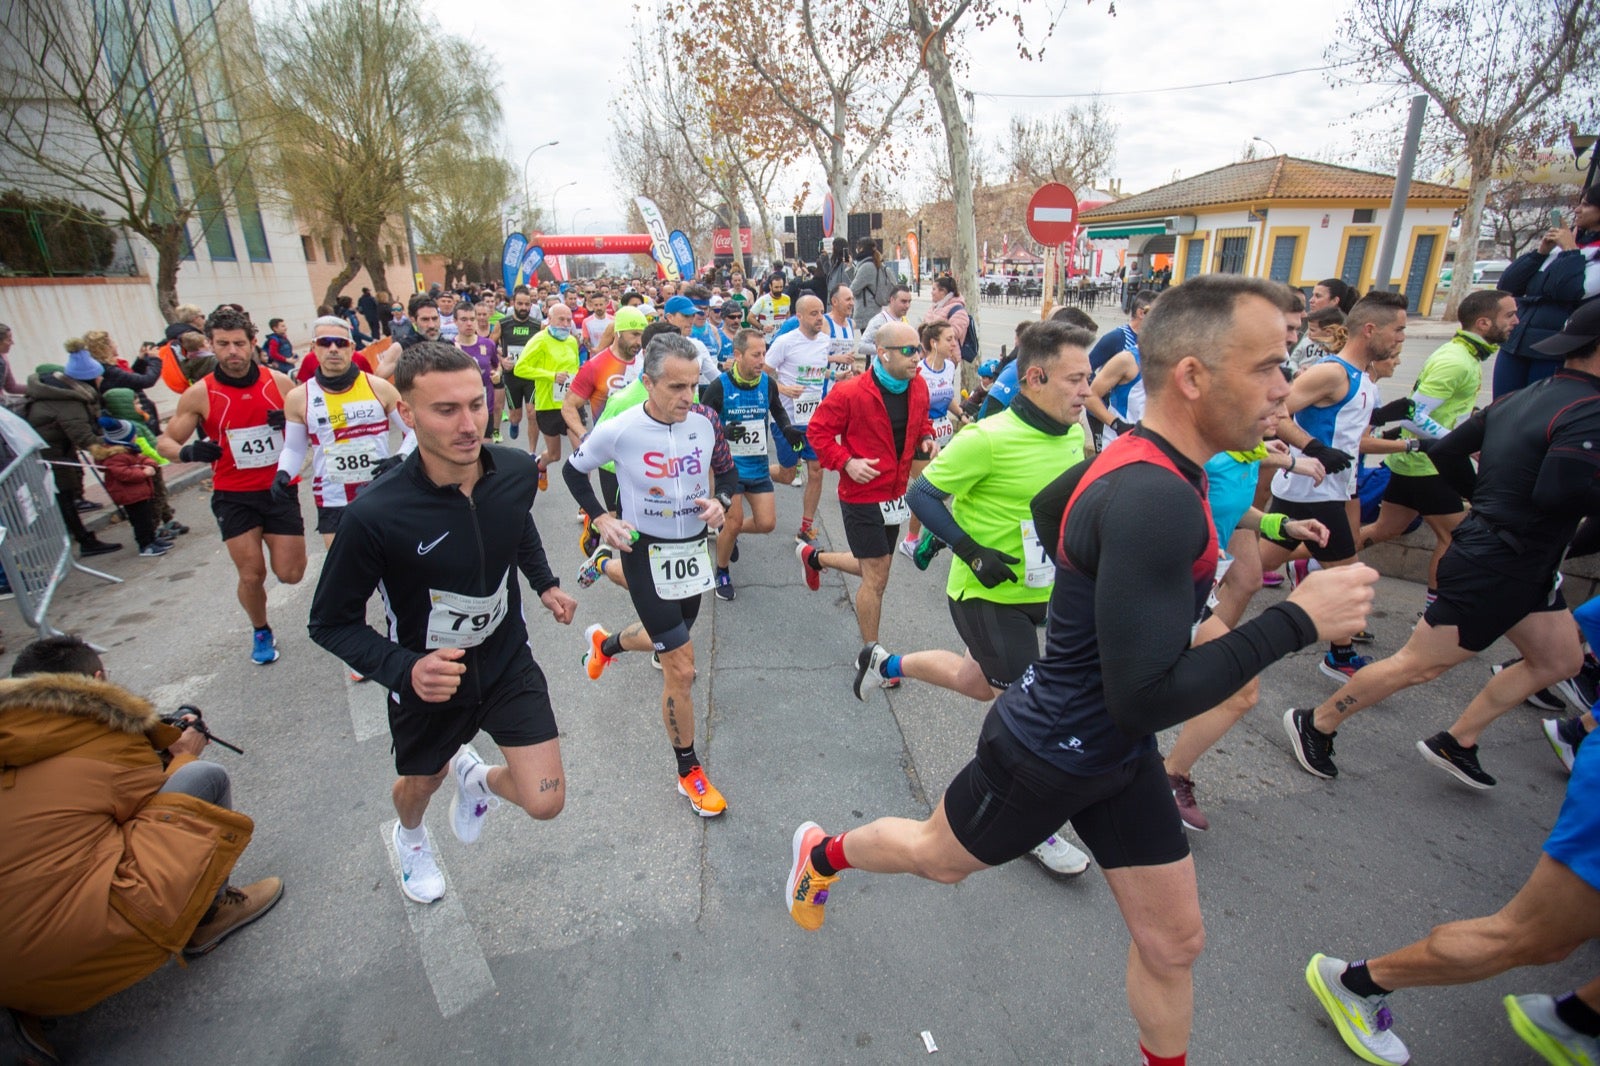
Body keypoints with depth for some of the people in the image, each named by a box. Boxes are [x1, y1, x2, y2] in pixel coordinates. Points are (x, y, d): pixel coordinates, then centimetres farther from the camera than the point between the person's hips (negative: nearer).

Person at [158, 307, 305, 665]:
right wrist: (187, 452, -22)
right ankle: (261, 632, 27)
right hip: (234, 497, -1)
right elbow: (165, 441, 1)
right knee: (252, 575, -2)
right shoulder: (199, 394, -7)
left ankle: (284, 545, 39)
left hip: (279, 491, 1)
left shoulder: (279, 382, -4)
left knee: (290, 575, 1)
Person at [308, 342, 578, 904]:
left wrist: (545, 583, 5)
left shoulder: (518, 470, -18)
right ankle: (409, 836, 67)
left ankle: (476, 777, 35)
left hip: (508, 660, 2)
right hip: (428, 679, -2)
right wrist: (404, 669, -31)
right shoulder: (374, 515, -31)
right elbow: (331, 622, -17)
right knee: (420, 784, 27)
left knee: (546, 802, -1)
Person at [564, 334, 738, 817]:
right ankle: (689, 772, 17)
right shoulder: (619, 431, -19)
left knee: (666, 638, 27)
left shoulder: (706, 420, -11)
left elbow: (728, 471, 6)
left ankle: (605, 643, 62)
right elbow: (573, 471, 0)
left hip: (694, 548, 5)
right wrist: (601, 518, -10)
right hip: (647, 554, -5)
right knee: (681, 668, -5)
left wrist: (721, 501, -15)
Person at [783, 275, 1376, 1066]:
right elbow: (1144, 700, -33)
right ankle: (821, 852, 50)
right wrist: (1295, 621, -26)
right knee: (936, 856, 21)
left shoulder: (1138, 456, -4)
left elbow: (1047, 505, 16)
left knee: (1173, 941, 18)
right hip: (1046, 756, -8)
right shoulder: (1154, 502, -34)